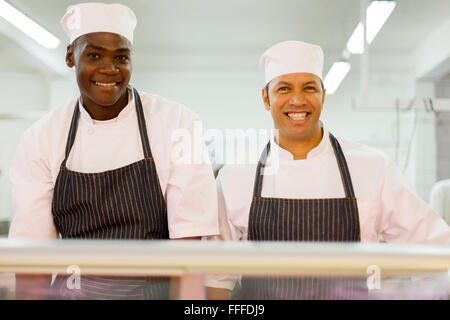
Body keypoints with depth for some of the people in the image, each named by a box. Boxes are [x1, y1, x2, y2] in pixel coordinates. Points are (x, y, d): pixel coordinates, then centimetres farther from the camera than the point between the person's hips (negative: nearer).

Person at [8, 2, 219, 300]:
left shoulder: (178, 123, -8)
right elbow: (33, 243, -2)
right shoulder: (40, 139, -2)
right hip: (72, 291, 2)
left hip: (156, 289, -1)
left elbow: (188, 234, -12)